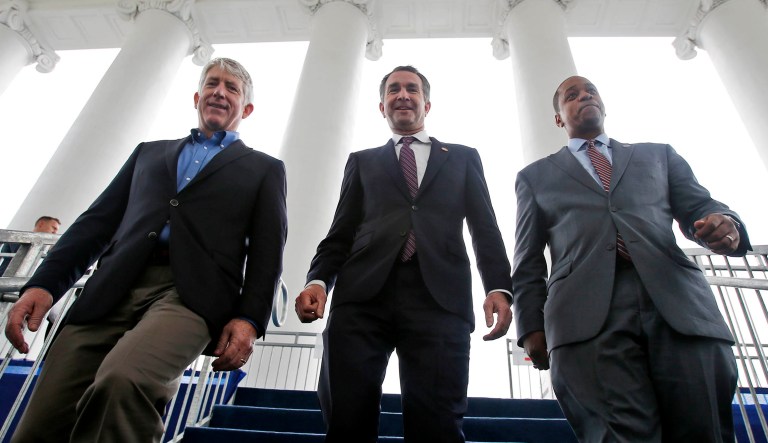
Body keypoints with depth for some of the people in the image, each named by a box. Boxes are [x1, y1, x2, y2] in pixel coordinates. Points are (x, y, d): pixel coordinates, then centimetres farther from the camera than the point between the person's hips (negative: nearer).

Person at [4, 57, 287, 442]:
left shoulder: (264, 169, 18)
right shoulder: (149, 152, 27)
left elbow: (267, 251, 6)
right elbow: (97, 220, 20)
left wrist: (250, 319, -9)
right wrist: (44, 283, 5)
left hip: (190, 295, -3)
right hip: (111, 292, 4)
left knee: (122, 380, -32)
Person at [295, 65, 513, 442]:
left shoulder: (463, 158, 23)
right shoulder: (362, 161, 25)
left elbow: (485, 230, 14)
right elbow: (340, 233, 16)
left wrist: (498, 287, -3)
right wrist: (318, 280, -3)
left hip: (439, 298, -1)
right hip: (363, 297, 2)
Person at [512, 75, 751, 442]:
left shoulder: (659, 155, 28)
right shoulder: (536, 176, 23)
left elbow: (699, 208, 18)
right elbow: (528, 261, 16)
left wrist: (724, 224, -7)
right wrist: (531, 326, 4)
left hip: (681, 305, 2)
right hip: (588, 318, -1)